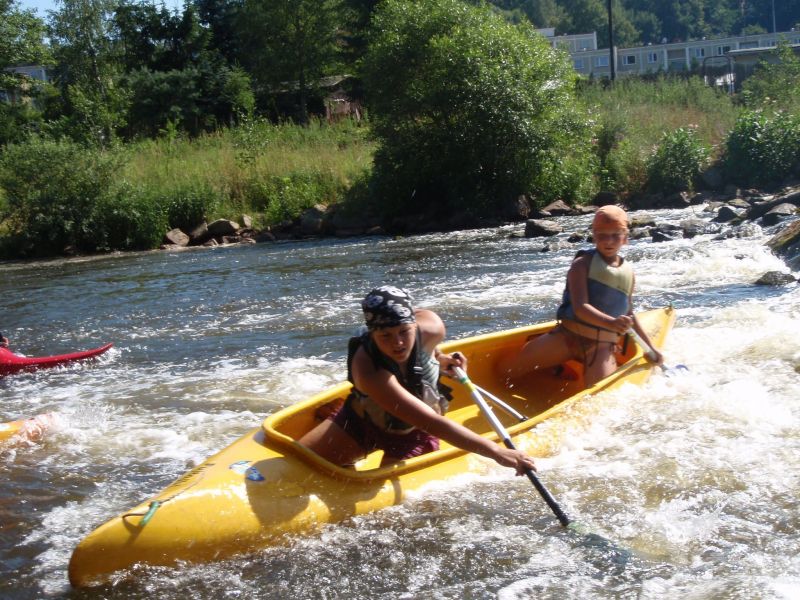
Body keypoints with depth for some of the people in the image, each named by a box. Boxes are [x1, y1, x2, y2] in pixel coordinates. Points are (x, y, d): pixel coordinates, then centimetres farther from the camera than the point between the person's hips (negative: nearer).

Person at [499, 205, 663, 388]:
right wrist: (610, 323, -36)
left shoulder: (628, 273, 9)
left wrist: (650, 347, 20)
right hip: (567, 336, -1)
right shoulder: (582, 264, -4)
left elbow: (629, 316, 23)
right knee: (506, 369, -8)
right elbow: (580, 308, -19)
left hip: (602, 347, 1)